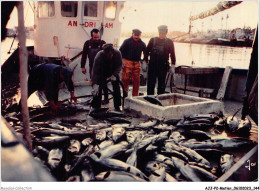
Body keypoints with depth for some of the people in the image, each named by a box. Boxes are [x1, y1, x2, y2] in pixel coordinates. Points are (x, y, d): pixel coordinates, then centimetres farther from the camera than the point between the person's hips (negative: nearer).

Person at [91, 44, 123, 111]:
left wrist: (114, 75, -26)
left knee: (117, 89, -3)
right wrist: (95, 84, -45)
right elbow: (95, 71, -36)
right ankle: (96, 107, -2)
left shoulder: (117, 54, -26)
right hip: (101, 74, -2)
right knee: (98, 89, -13)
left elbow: (119, 65, -12)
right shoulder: (99, 56, -33)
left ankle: (117, 107, 9)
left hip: (113, 73, 2)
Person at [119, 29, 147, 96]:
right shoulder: (127, 41, 3)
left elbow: (145, 53, 20)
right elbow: (121, 50, 5)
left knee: (136, 80, 4)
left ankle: (135, 95, 14)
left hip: (137, 63, 3)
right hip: (127, 62, -2)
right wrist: (122, 60, -3)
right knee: (125, 79, -8)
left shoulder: (142, 44, 11)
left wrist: (144, 61, 7)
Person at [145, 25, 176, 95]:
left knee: (161, 83, 5)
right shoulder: (152, 40, 7)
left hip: (163, 66, -1)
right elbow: (147, 52, 9)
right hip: (152, 65, 1)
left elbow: (172, 54, 6)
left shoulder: (169, 42, 6)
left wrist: (173, 65, 0)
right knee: (151, 82, 3)